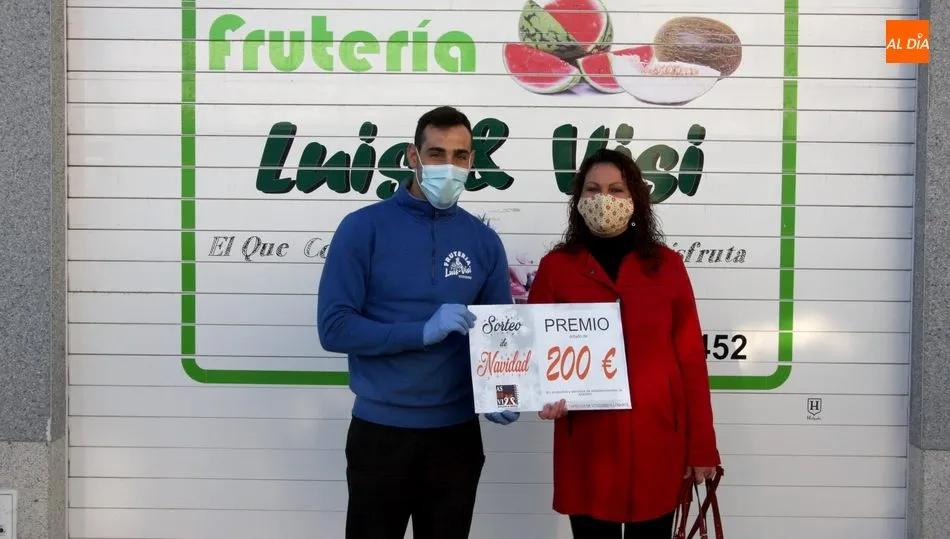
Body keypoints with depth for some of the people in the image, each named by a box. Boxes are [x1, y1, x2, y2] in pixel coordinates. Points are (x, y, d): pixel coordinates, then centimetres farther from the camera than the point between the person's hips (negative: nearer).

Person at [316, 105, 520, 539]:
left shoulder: (484, 240, 3)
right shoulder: (364, 227, -7)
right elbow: (334, 327, -13)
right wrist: (423, 331, -22)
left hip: (458, 433, 3)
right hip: (380, 430, -2)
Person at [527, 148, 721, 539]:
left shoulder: (667, 265, 3)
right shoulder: (555, 266, 1)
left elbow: (691, 359, 3)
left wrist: (701, 446, 1)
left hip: (656, 439, 1)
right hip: (586, 442, 0)